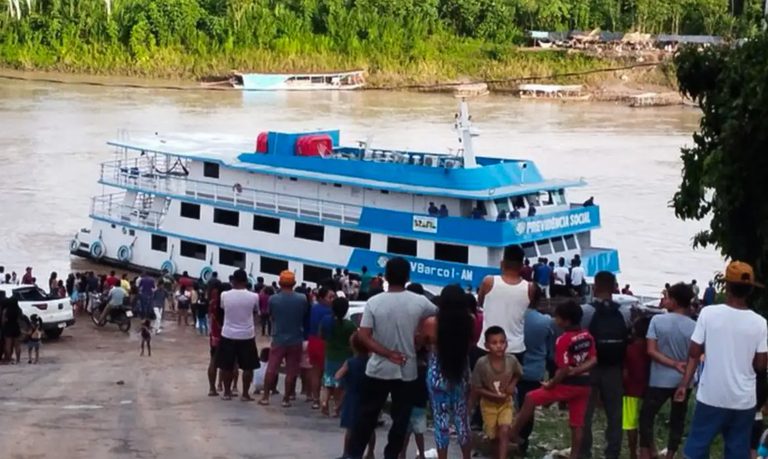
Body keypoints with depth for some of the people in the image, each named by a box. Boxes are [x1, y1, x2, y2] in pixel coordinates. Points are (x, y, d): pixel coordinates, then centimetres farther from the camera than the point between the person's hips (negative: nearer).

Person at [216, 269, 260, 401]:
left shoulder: (225, 295, -7)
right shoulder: (253, 297, -8)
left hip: (228, 335, 1)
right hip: (247, 336, -1)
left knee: (226, 366, 13)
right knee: (248, 367, 9)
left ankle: (227, 392, 19)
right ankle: (245, 394, 10)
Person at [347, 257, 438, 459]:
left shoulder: (374, 302, -8)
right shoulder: (419, 302, -6)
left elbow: (363, 336, -13)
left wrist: (389, 354, -11)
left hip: (378, 369, 0)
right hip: (407, 370, 0)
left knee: (367, 415, 11)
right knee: (400, 418, 9)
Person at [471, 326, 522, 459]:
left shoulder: (511, 360, -19)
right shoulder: (481, 363, -26)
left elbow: (518, 374, 5)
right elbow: (476, 388, -17)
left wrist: (512, 385, -14)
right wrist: (494, 395, -26)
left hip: (506, 402, 1)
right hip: (488, 403, -1)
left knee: (504, 431, -17)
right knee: (494, 435, 12)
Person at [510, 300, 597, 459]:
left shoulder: (563, 340, -18)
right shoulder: (587, 336, 5)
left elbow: (564, 370, -20)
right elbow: (593, 361, 4)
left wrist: (551, 384, -8)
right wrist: (577, 370, -3)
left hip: (568, 384, -7)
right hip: (584, 384, 7)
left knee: (531, 398, 5)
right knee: (577, 424, 12)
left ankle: (513, 433, 10)